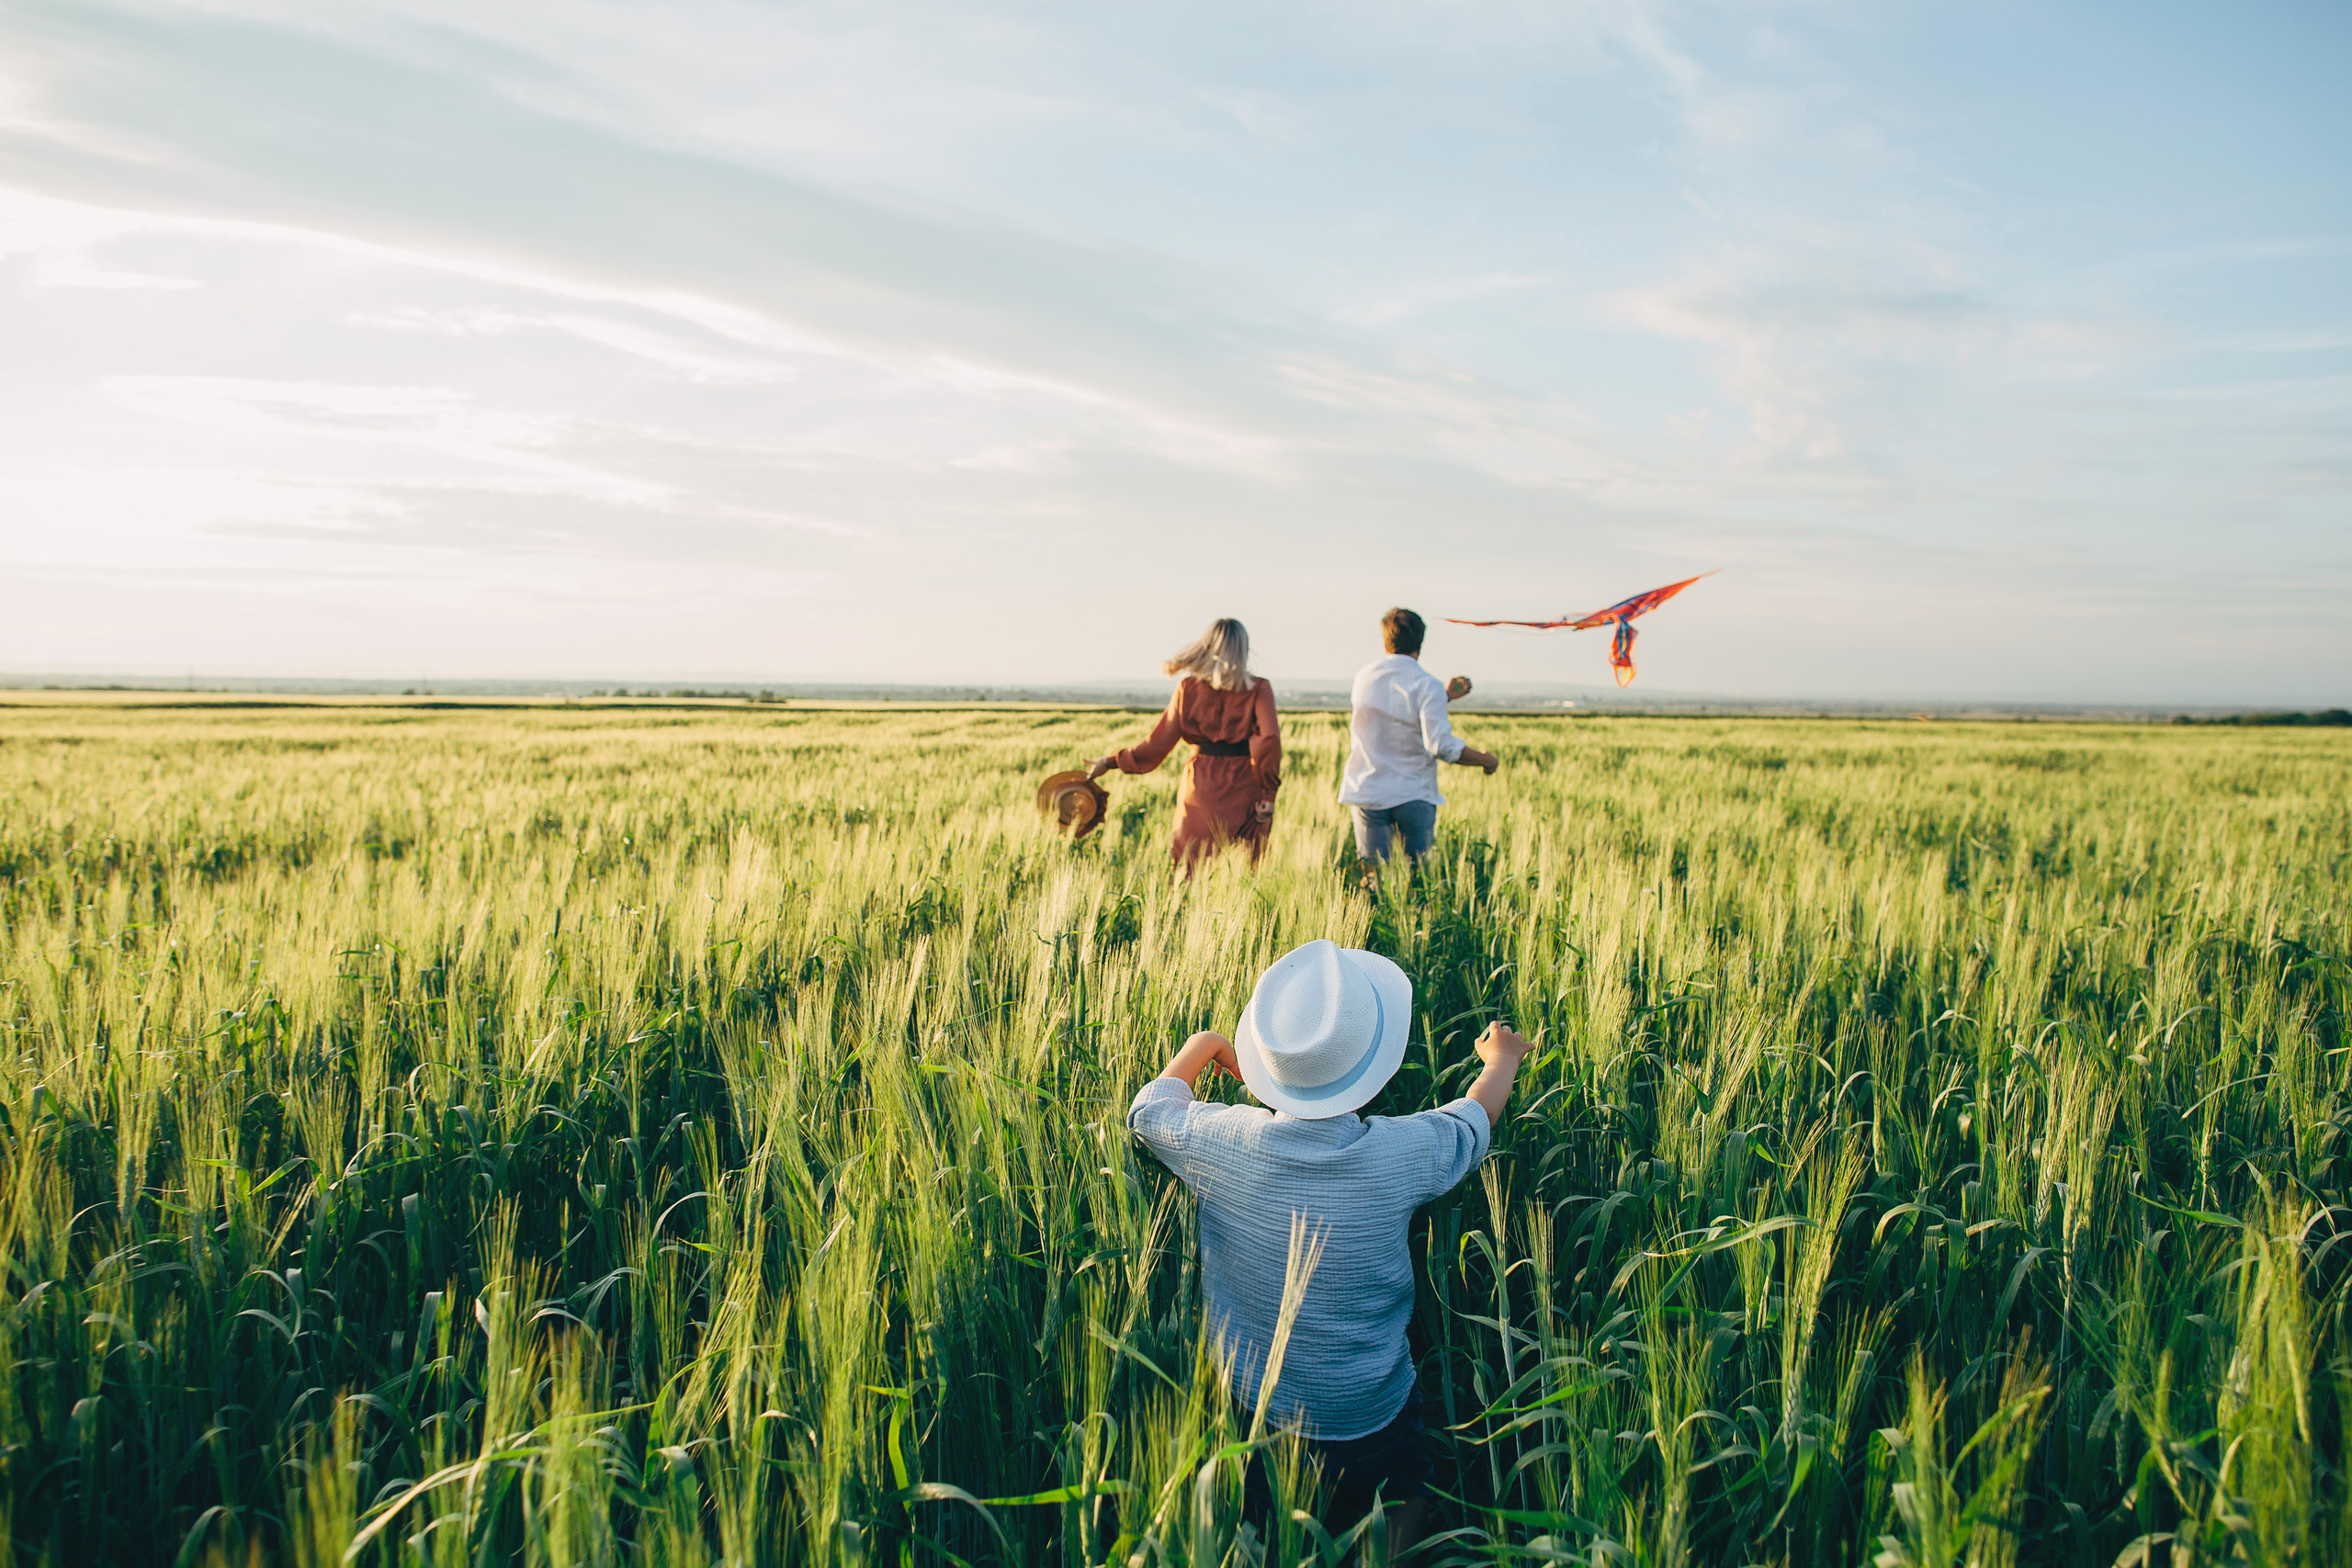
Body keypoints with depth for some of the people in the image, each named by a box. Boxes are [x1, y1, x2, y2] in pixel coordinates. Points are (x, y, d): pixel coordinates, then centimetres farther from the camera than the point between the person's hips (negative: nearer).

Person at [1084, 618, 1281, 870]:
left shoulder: (1188, 689, 2)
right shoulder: (1258, 689, -3)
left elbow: (1158, 743, 1)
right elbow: (1269, 739, -17)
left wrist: (1111, 762, 13)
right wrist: (1268, 792, -9)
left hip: (1200, 791, 2)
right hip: (1243, 796, -1)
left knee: (1188, 870, 10)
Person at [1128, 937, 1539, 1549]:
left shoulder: (1223, 1142, -24)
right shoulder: (1403, 1155, -25)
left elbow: (1149, 1109, 0)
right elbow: (1474, 1121, 0)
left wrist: (1205, 1047, 18)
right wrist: (1502, 1060, 21)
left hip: (1243, 1407, 2)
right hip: (1368, 1424, -1)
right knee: (1404, 1503, 25)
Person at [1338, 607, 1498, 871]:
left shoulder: (1365, 677, 6)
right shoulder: (1427, 686, -11)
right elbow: (1441, 745, -20)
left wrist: (1445, 695, 24)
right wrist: (1485, 760, -5)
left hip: (1367, 792, 4)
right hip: (1414, 795, -3)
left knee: (1372, 873, 4)